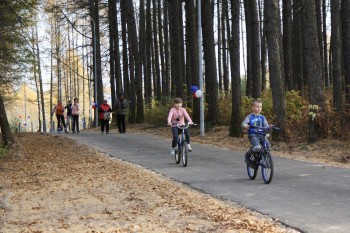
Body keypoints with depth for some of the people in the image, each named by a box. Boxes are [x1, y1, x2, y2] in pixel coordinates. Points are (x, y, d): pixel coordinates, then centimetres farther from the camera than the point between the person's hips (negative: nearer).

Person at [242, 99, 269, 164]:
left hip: (261, 135, 4)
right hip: (252, 135, -4)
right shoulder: (250, 117, 3)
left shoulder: (262, 117, 14)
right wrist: (245, 126, -36)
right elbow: (244, 123, -12)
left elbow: (266, 125, 7)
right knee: (257, 147, -29)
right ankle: (248, 155, 0)